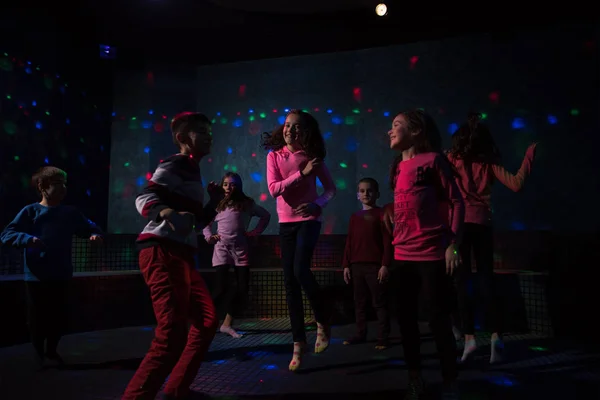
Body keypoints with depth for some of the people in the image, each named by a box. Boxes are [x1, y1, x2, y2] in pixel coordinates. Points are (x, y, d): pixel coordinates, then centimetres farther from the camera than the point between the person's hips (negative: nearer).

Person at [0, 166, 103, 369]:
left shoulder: (70, 213, 5)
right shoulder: (30, 211, -4)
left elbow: (89, 226, 15)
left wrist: (95, 234, -7)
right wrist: (28, 239, -24)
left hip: (61, 276, 3)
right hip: (36, 277, -3)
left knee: (60, 318, 10)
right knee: (39, 318, 7)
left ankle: (51, 351, 32)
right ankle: (39, 354, 28)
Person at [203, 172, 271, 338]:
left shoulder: (247, 204, 6)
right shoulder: (217, 205, 8)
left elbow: (266, 215, 14)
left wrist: (255, 232, 5)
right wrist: (208, 236, 0)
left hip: (240, 249, 1)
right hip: (222, 249, -1)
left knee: (242, 289, -1)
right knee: (221, 288, -10)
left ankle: (227, 324, 13)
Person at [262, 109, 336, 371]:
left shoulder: (312, 156, -2)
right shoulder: (274, 156, 1)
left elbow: (331, 188, 2)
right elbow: (274, 189, -11)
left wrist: (316, 204, -16)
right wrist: (302, 173, -16)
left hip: (308, 220, -2)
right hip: (286, 223, 3)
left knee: (300, 270, -21)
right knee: (290, 281, 3)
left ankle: (322, 322, 7)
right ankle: (298, 342, 16)